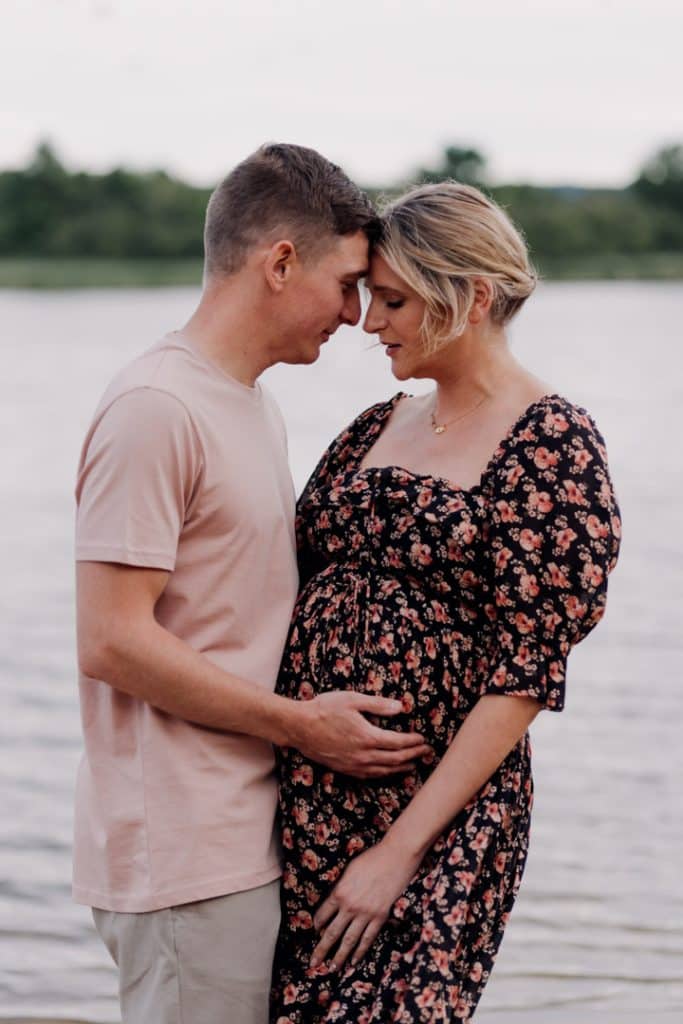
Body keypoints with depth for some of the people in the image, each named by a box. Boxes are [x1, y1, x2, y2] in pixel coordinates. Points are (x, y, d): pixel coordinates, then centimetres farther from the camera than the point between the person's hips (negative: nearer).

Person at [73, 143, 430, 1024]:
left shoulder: (256, 407, 17)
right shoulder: (155, 409, -14)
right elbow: (111, 644, -19)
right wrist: (302, 725, -14)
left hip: (253, 842, 9)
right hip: (183, 861, -9)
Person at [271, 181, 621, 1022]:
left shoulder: (552, 441, -9)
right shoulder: (378, 429, 12)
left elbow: (527, 671, -14)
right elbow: (291, 582, 14)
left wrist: (402, 848, -16)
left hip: (442, 813, -6)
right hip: (304, 796, 6)